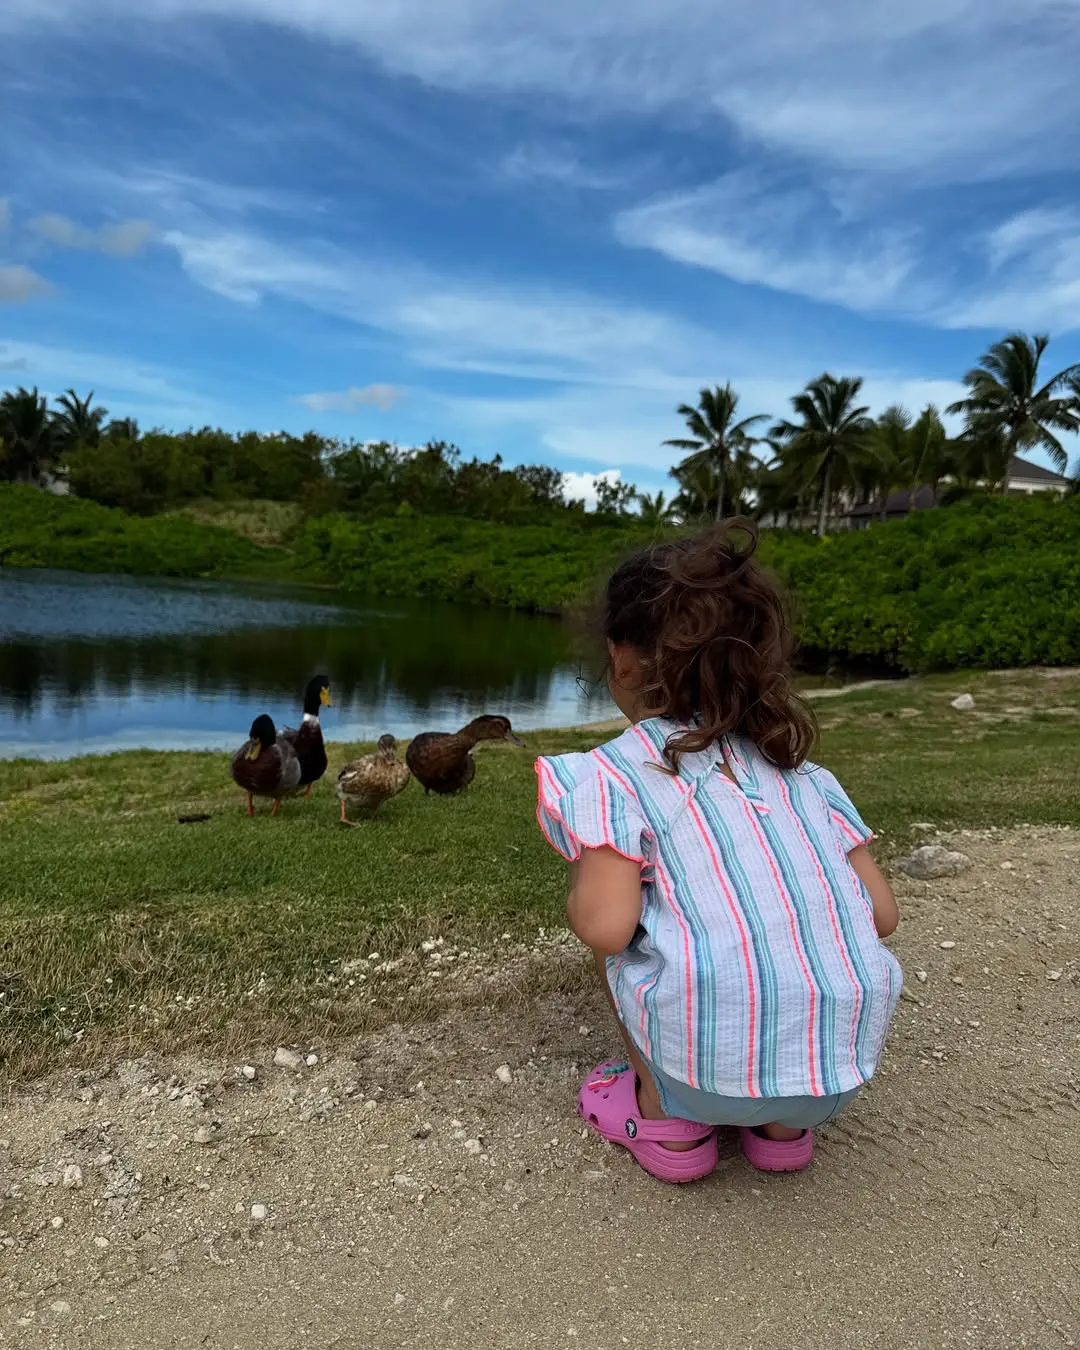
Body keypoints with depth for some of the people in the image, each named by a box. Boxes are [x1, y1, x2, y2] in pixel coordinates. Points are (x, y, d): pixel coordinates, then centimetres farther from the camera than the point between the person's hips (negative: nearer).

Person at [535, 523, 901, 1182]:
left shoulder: (616, 775, -4)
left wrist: (578, 900, 8)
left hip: (712, 1072, -5)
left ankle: (666, 1119, 18)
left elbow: (607, 927, -15)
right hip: (844, 1073, 5)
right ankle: (784, 1126, 23)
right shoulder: (804, 771, 11)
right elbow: (882, 914, 8)